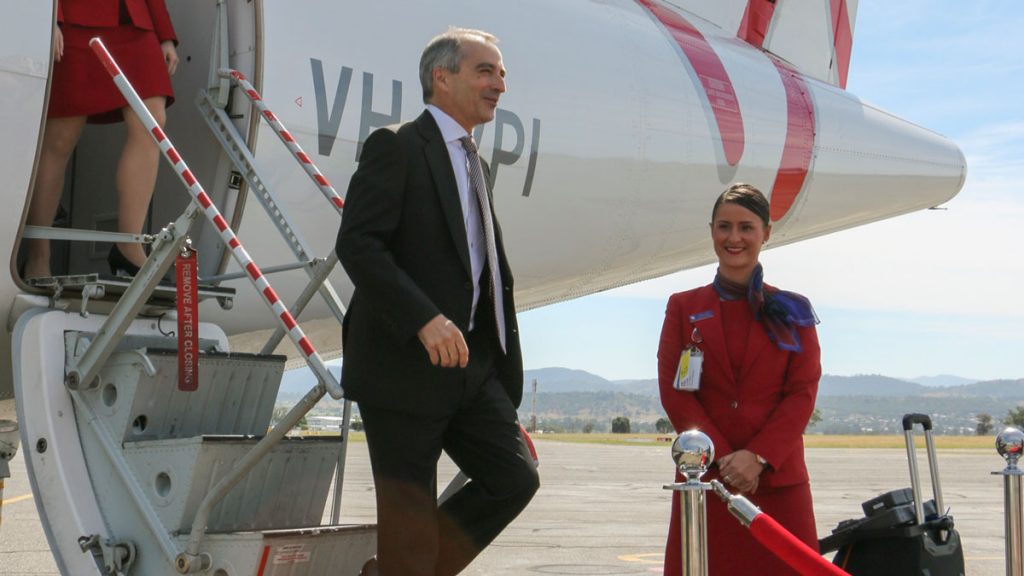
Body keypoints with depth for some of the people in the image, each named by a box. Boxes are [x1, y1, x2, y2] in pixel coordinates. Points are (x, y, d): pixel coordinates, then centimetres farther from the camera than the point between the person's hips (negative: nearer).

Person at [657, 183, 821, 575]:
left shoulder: (792, 311, 10)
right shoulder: (683, 307, 11)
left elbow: (803, 394, 2)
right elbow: (674, 392, 2)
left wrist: (756, 457, -12)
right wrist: (722, 458, -10)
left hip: (778, 480, 0)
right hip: (704, 479, 0)